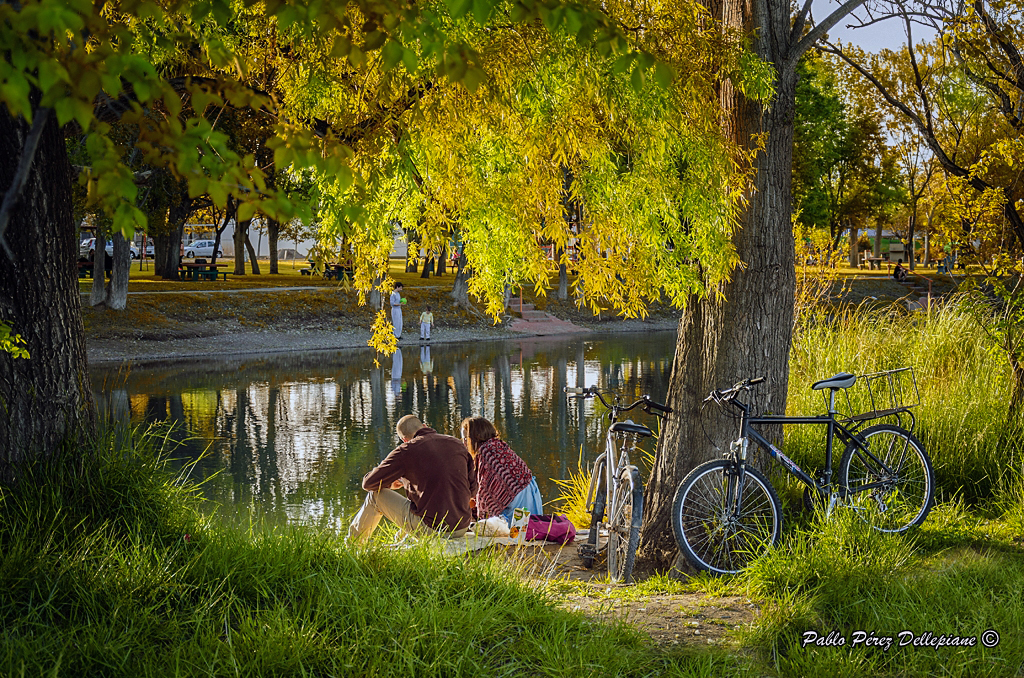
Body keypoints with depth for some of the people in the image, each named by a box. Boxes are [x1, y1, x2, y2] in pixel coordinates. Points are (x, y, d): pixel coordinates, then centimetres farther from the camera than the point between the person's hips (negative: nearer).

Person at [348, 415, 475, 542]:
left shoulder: (406, 450, -6)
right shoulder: (458, 445, 6)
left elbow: (369, 483, 1)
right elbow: (472, 489, 13)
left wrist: (389, 484, 23)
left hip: (429, 529, -5)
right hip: (462, 529, 5)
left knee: (376, 495, 17)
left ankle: (353, 541, 36)